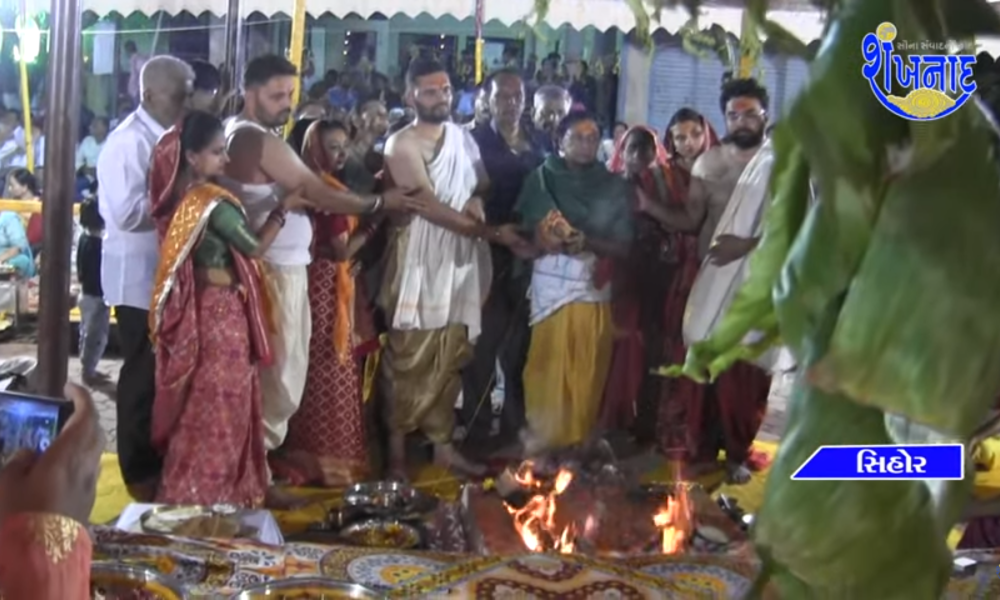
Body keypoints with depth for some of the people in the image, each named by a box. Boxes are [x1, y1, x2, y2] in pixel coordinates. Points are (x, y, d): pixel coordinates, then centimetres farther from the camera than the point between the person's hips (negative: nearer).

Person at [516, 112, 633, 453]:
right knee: (549, 365, -5)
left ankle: (580, 442, 11)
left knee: (589, 370, 1)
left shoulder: (614, 187, 9)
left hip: (596, 287, 1)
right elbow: (529, 235, 2)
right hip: (553, 283, -1)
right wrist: (568, 243, -15)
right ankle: (544, 439, 5)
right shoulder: (543, 179, 7)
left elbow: (623, 246, 4)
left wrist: (587, 242, -14)